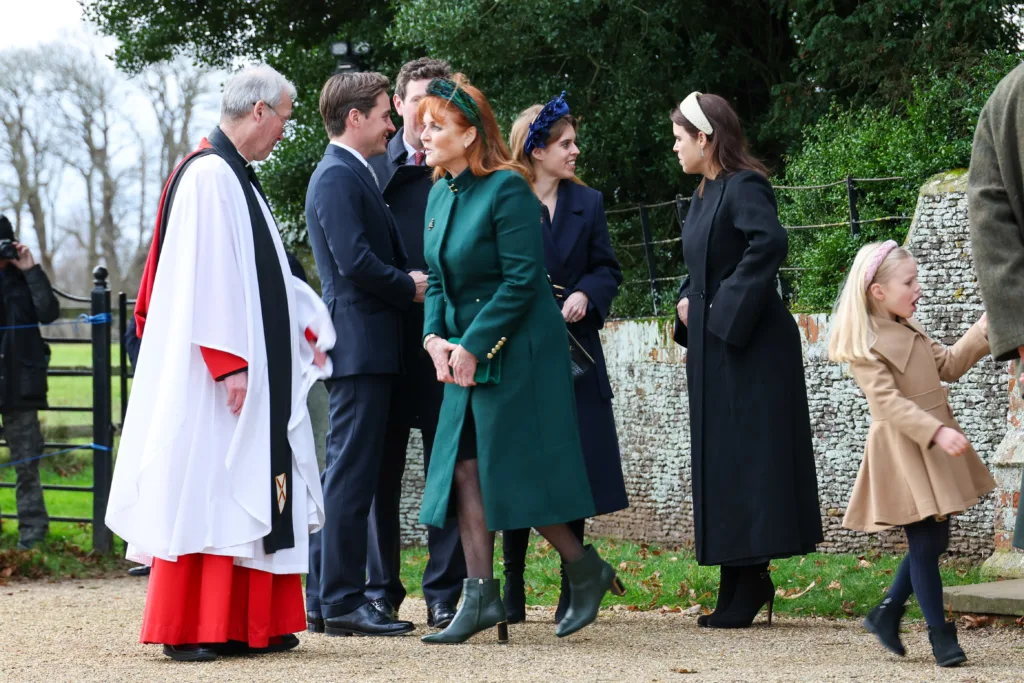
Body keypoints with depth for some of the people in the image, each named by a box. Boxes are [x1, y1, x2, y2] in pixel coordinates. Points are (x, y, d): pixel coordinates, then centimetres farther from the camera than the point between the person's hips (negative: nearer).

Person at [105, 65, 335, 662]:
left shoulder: (238, 178, 17)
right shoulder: (210, 176, -14)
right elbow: (206, 277, -20)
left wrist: (309, 327, 17)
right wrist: (228, 362, -23)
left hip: (256, 369, 10)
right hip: (221, 373, -10)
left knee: (249, 494, 9)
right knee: (207, 490, -7)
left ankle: (248, 623, 12)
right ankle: (190, 630, -4)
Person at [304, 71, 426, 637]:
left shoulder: (353, 175, 20)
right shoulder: (338, 176, -13)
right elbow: (356, 262, -21)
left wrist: (408, 283, 5)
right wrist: (411, 288, -7)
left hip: (366, 348, 11)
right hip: (360, 343, -11)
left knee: (345, 472, 12)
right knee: (352, 474, -8)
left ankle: (324, 599, 16)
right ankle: (343, 602, -6)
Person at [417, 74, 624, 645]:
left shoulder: (506, 189, -14)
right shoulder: (440, 196, 10)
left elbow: (522, 280, -18)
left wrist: (472, 346, -18)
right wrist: (435, 337, -3)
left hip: (516, 354, -8)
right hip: (467, 356, 8)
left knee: (515, 470, -6)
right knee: (465, 468, 2)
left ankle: (586, 569, 12)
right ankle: (481, 595, 3)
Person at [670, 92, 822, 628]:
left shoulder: (744, 188, -13)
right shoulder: (705, 194, 14)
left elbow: (770, 243, -30)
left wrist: (725, 309, -24)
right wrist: (689, 301, 6)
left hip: (750, 348, -10)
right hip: (713, 348, 10)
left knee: (749, 459, -7)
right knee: (722, 462, 10)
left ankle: (751, 581, -3)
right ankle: (739, 588, 14)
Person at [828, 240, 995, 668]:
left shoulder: (911, 333, 13)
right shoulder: (865, 347, -14)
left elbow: (949, 366, 17)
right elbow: (888, 402, -22)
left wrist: (982, 332, 5)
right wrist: (937, 432, -30)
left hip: (933, 448, 9)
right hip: (902, 452, -9)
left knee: (933, 540, 12)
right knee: (925, 542, -5)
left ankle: (887, 614, 25)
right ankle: (939, 633, 3)